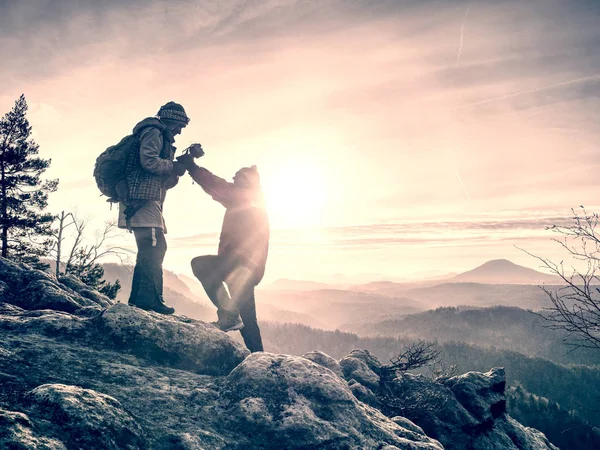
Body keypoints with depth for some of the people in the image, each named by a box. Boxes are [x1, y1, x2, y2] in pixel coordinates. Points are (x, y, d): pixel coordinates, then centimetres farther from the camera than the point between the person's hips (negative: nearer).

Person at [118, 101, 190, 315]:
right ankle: (151, 297, -20)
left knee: (149, 249, 10)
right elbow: (149, 160, -20)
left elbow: (163, 182, 27)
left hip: (149, 201, 11)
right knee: (154, 246, -16)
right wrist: (173, 166, -8)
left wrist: (175, 171, 10)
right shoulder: (154, 132, -1)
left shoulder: (162, 139, 29)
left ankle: (138, 297, 12)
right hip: (142, 199, -11)